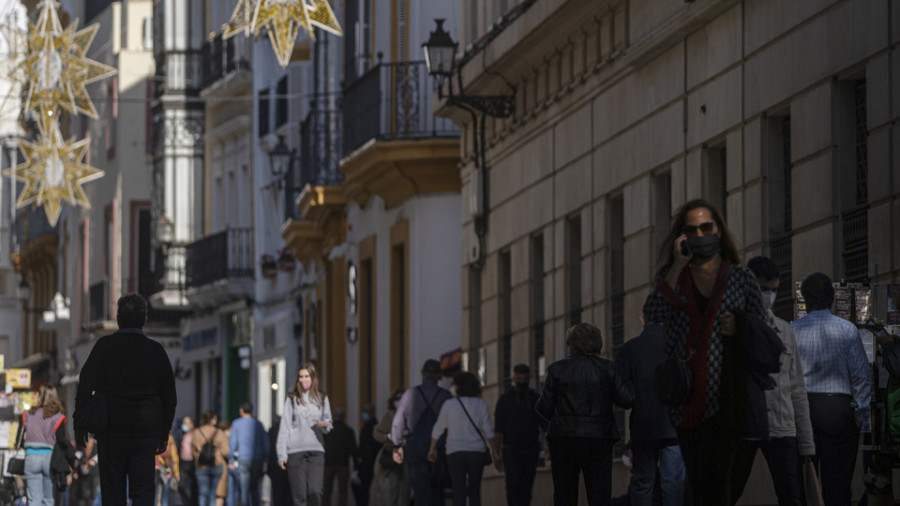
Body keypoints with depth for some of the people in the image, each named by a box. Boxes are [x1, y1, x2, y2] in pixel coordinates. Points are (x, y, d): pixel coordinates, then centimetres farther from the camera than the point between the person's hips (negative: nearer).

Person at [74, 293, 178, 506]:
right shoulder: (155, 350, 2)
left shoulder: (104, 346, -4)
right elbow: (169, 395, 8)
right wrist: (164, 433, 16)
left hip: (111, 431, -1)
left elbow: (85, 387, -5)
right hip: (146, 431, 1)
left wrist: (80, 425, 3)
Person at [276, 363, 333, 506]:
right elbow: (284, 427, 4)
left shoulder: (322, 399, 12)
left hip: (316, 450, 1)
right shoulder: (292, 399, 6)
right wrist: (282, 454, -3)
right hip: (295, 450, -1)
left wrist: (325, 425, -6)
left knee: (315, 490, -15)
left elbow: (328, 421, 20)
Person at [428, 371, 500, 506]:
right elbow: (488, 431, -1)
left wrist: (432, 448, 17)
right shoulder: (481, 405, -3)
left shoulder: (449, 405, -6)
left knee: (459, 491, -3)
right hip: (477, 452, 2)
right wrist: (495, 449, 14)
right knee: (475, 491, 13)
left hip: (456, 453, -2)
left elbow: (438, 429, 3)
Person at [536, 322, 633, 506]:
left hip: (563, 437, 0)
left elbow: (544, 407, -1)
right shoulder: (606, 368, -1)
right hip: (598, 436, 0)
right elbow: (626, 400, -1)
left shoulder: (557, 369, -1)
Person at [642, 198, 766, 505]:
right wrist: (678, 266, -10)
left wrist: (738, 330, -10)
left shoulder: (741, 277, 9)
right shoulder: (673, 276, 12)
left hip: (725, 396, -2)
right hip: (686, 396, 2)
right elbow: (653, 315, -8)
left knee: (714, 477, -14)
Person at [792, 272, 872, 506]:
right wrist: (860, 414, 4)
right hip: (838, 407, -1)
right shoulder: (847, 330, -2)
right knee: (837, 482, 0)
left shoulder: (792, 331, 1)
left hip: (800, 407, 1)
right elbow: (862, 375, -3)